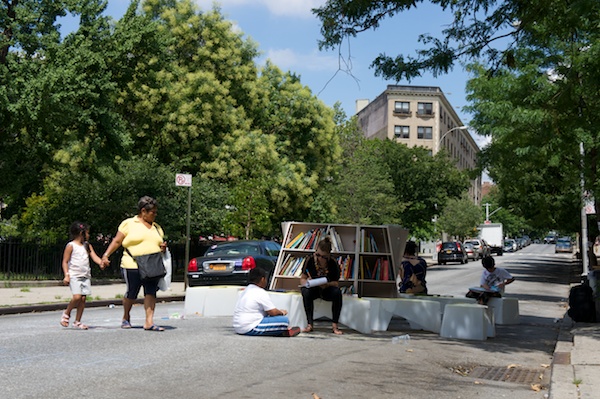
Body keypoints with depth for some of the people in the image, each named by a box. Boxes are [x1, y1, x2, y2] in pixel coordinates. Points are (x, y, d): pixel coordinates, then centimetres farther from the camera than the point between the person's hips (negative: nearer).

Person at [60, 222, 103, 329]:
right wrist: (66, 275, -14)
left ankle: (77, 321, 10)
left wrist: (101, 263, -17)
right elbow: (65, 262, -3)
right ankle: (66, 314, 7)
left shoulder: (87, 246, 15)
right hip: (74, 276, -6)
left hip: (85, 276, 6)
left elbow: (94, 257, 4)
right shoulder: (71, 246, -2)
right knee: (77, 296, -19)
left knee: (83, 298, 0)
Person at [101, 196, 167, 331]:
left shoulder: (156, 227, 19)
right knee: (131, 294, 5)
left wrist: (163, 248, 1)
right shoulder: (129, 223, 4)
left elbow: (160, 244, 25)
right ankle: (126, 318, 29)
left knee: (151, 292, -7)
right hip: (132, 266, -4)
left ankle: (149, 322, -7)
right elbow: (117, 241, 4)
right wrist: (106, 255, -5)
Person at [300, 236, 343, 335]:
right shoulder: (310, 261, -12)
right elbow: (302, 279, -7)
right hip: (313, 289, 0)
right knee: (306, 292, -34)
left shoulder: (333, 264, -12)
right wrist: (306, 282, -32)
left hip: (327, 290, 0)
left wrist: (327, 284, -33)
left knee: (337, 292, -32)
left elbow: (336, 283, -11)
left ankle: (334, 325, -25)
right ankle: (310, 324, -27)